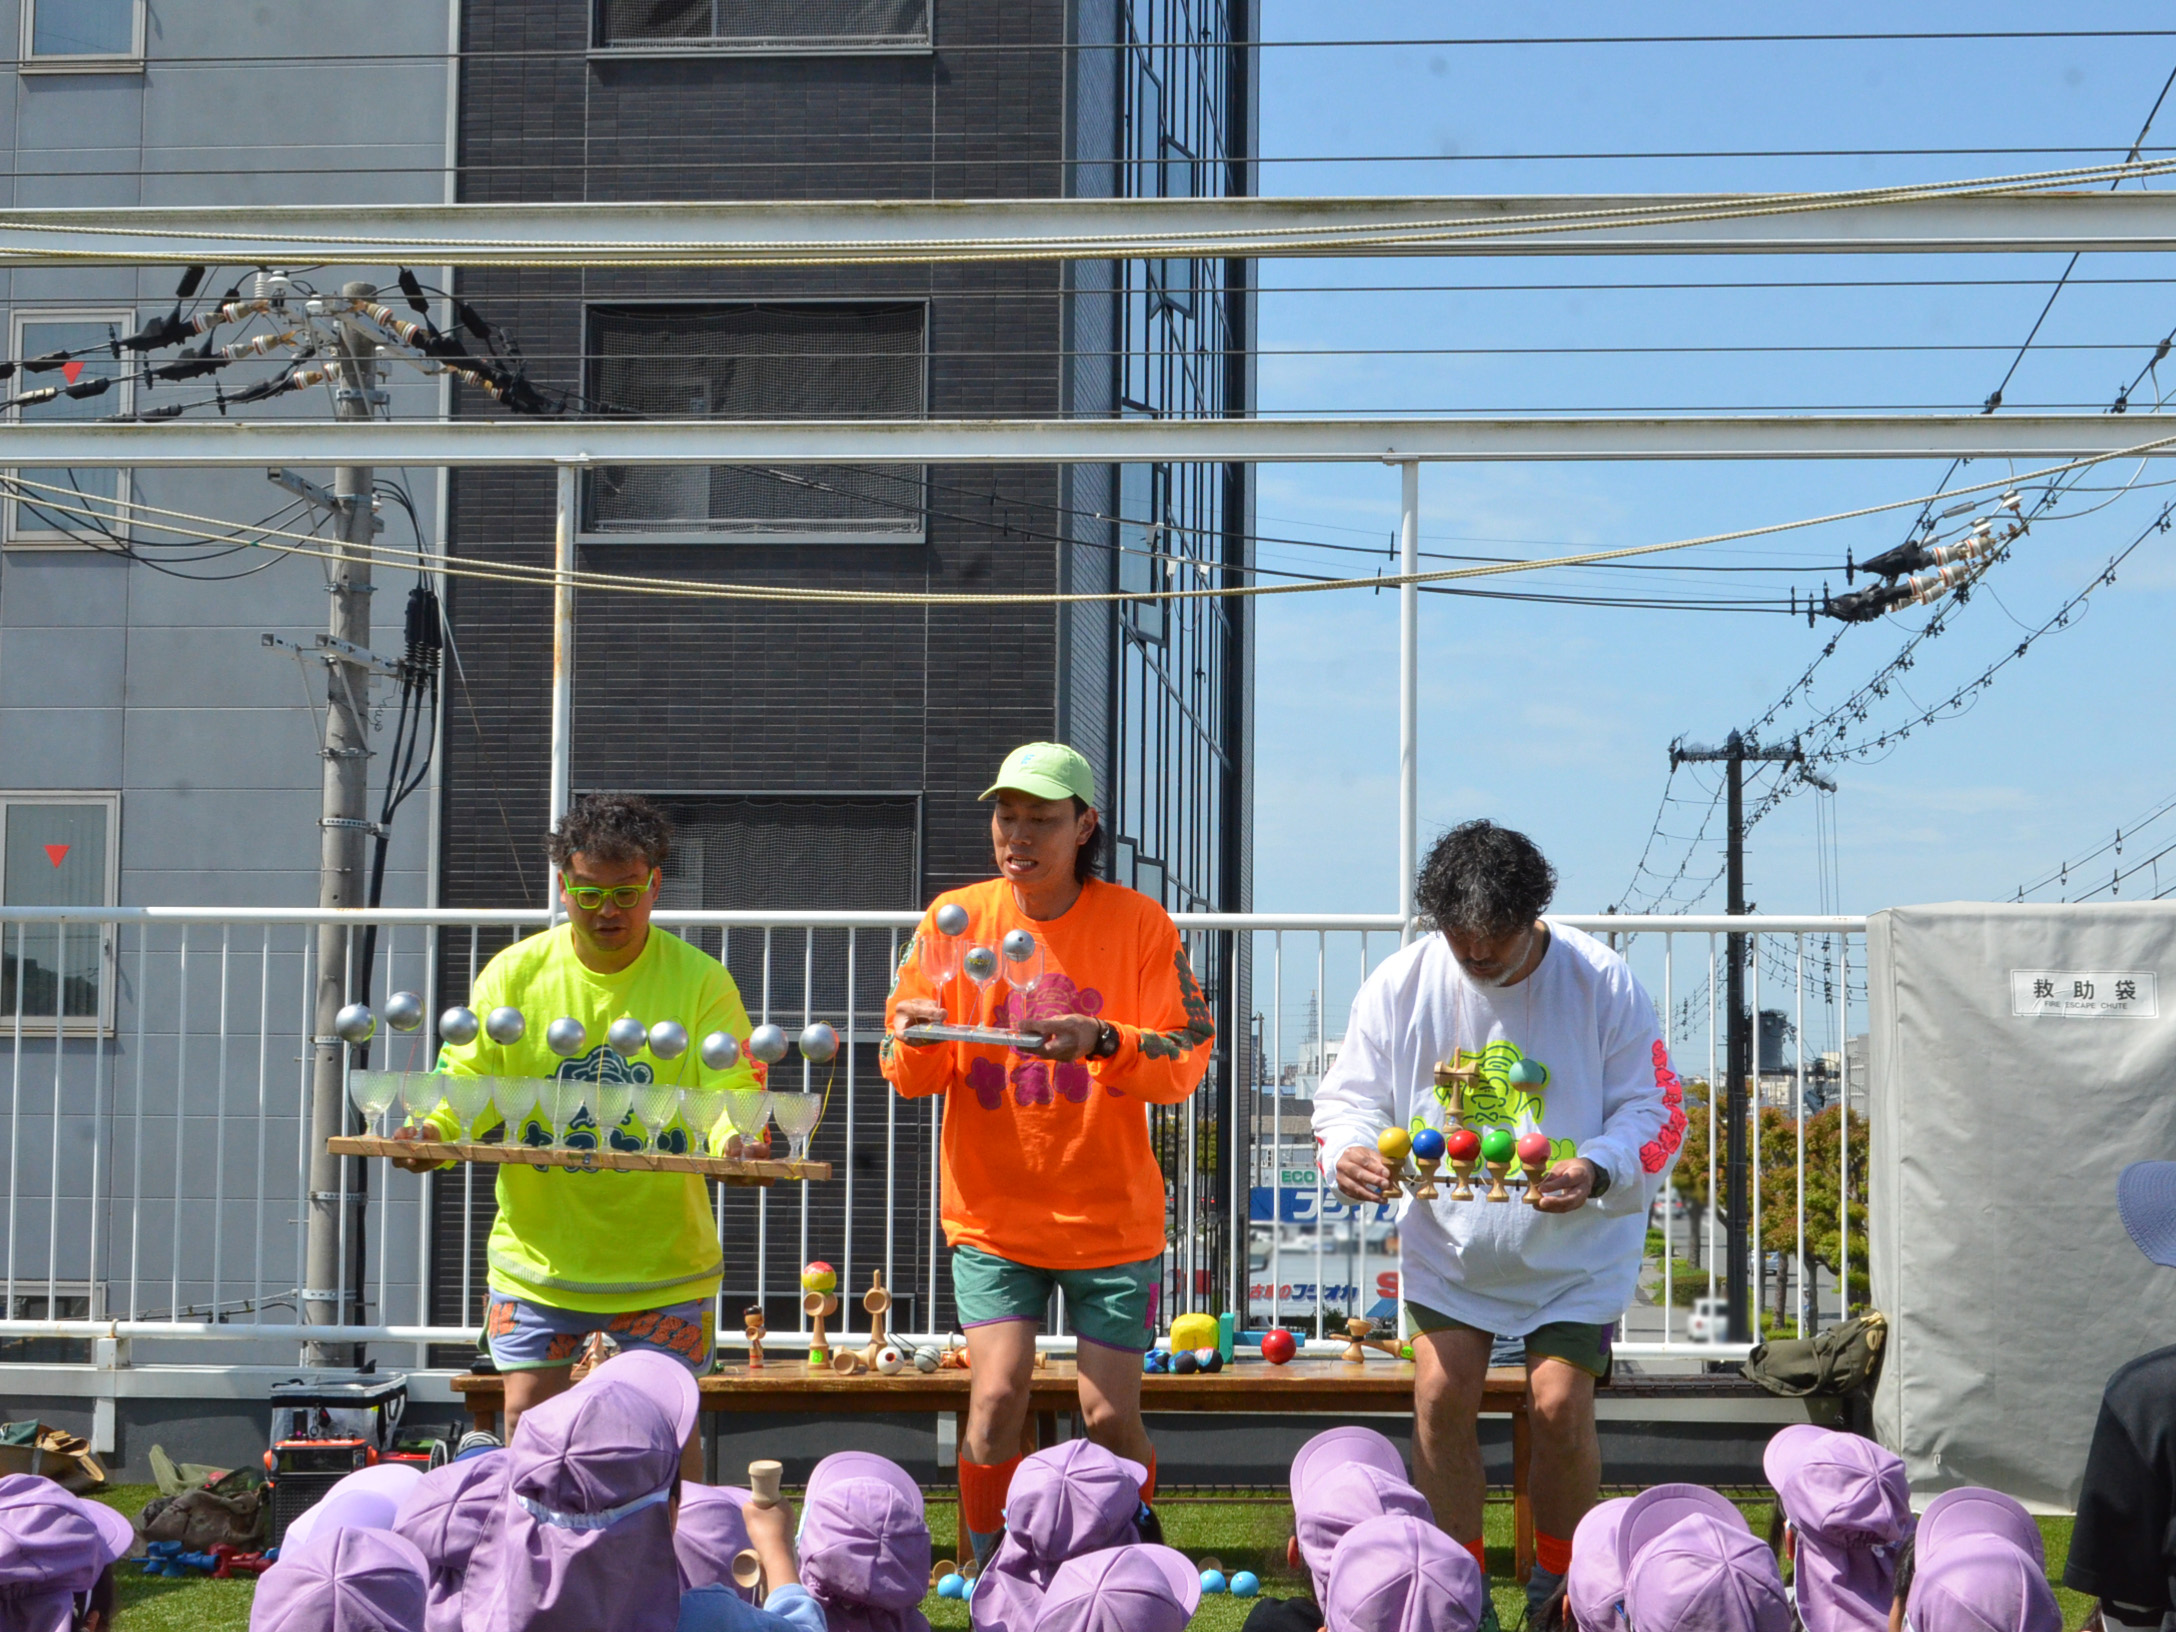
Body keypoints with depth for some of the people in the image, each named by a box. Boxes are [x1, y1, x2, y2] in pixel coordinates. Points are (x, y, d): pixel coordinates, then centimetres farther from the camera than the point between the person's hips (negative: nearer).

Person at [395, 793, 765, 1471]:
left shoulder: (700, 981, -3)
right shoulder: (515, 973, 1)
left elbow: (730, 1087, -10)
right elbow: (470, 1075, -1)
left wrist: (735, 1142, -32)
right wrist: (432, 1131, -23)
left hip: (659, 1265, -2)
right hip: (539, 1256, 2)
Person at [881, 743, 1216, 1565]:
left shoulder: (1138, 924, -4)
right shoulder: (954, 918, 1)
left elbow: (1187, 1060, -10)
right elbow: (910, 1076, 1)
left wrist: (1103, 1040, -28)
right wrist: (917, 1039, -22)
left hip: (1110, 1217, -1)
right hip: (991, 1213, 1)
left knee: (1111, 1419, 1)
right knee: (996, 1401, -12)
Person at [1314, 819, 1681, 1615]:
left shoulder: (1599, 982, -14)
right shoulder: (1401, 983, -8)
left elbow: (1656, 1110, -10)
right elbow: (1349, 1096, -2)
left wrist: (1596, 1169, -30)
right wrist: (1347, 1151, -26)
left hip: (1575, 1247, -2)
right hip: (1448, 1242, 2)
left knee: (1560, 1406, -8)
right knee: (1441, 1391, -9)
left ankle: (1558, 1579, 18)